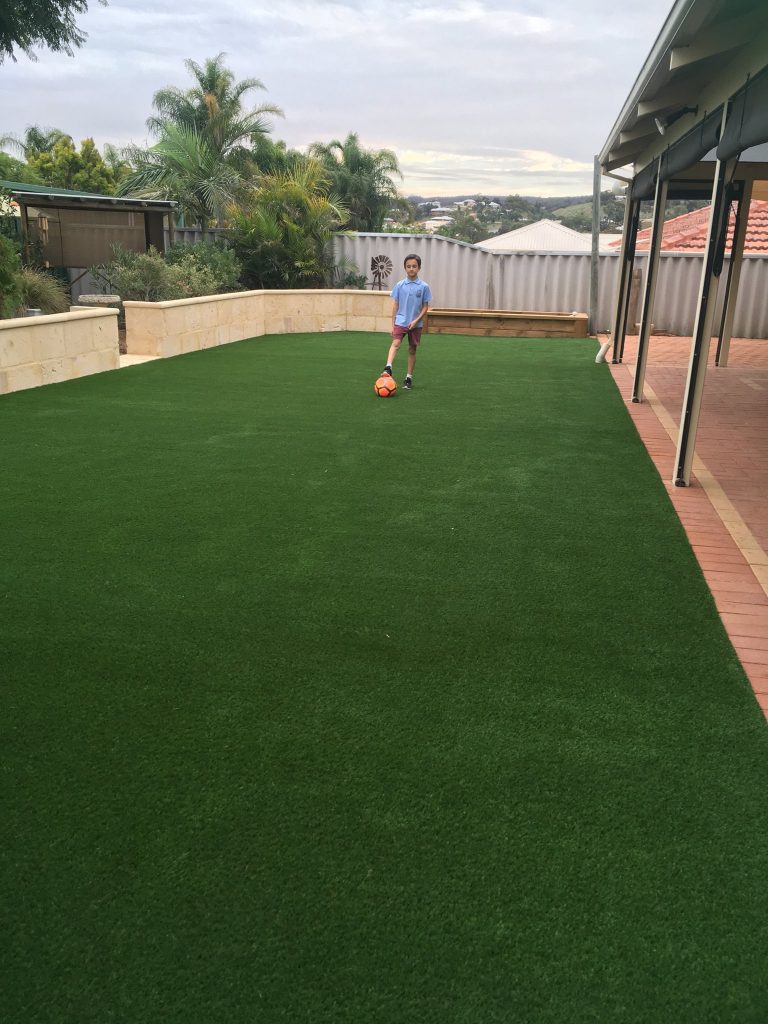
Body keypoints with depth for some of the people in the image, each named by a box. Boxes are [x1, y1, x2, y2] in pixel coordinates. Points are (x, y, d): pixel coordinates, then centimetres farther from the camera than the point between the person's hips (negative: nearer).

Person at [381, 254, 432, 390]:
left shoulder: (424, 286, -3)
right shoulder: (400, 285, 0)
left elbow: (425, 307, 0)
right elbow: (395, 305, 5)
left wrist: (416, 320, -12)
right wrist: (392, 324, 5)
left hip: (415, 324, 0)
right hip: (400, 321, 0)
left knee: (412, 350, 8)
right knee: (395, 343, -22)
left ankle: (409, 378, 17)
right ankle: (388, 368, -36)